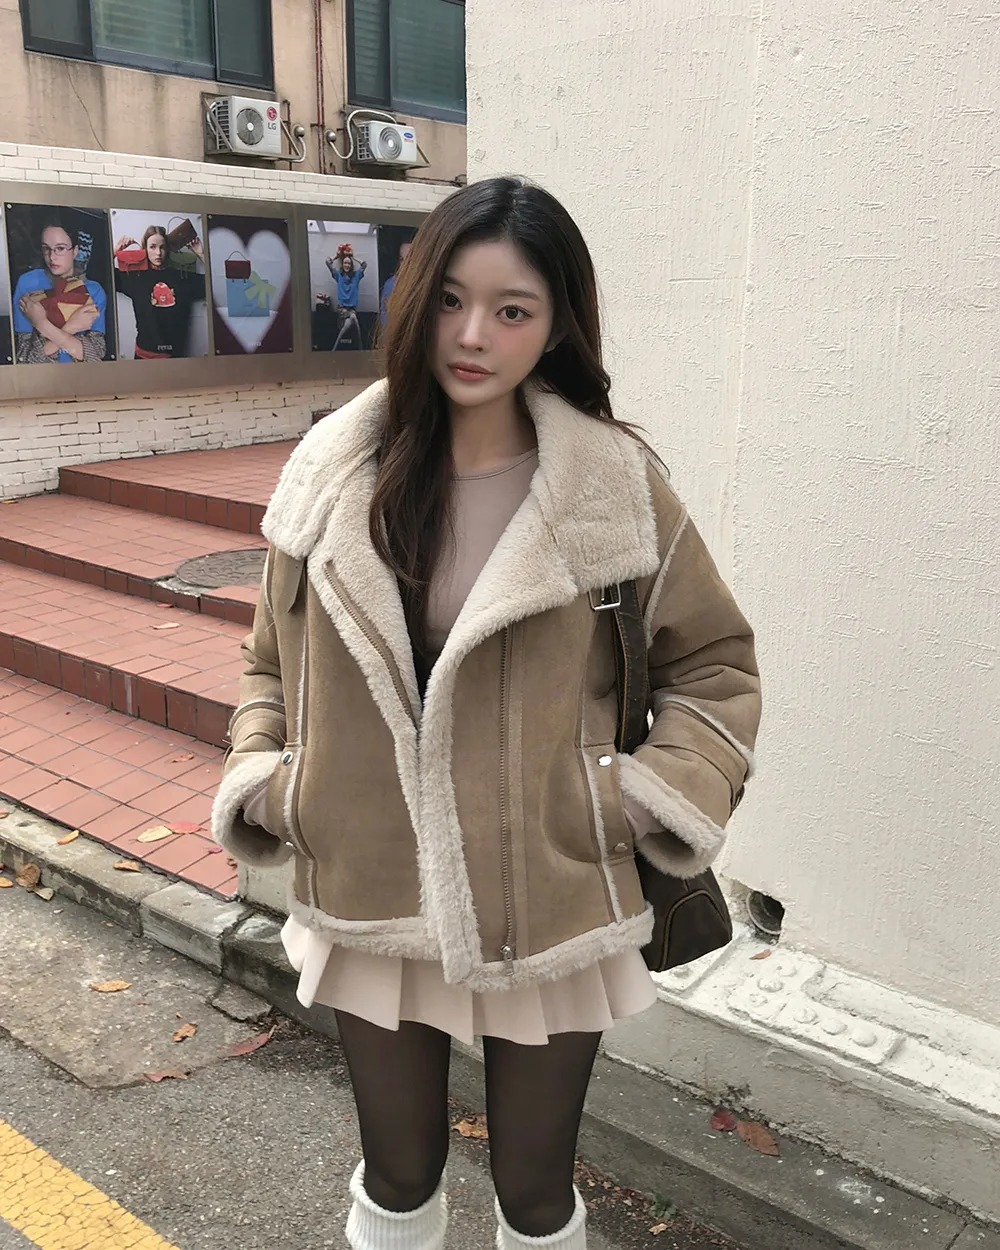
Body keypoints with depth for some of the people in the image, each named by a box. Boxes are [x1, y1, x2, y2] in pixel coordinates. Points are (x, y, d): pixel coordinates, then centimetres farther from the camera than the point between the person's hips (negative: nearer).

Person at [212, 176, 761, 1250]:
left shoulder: (617, 485, -10)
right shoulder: (334, 473, -3)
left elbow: (715, 661, 3)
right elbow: (272, 658, 11)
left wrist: (651, 799, -7)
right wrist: (264, 783, -1)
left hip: (551, 912, -1)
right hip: (371, 905, 2)